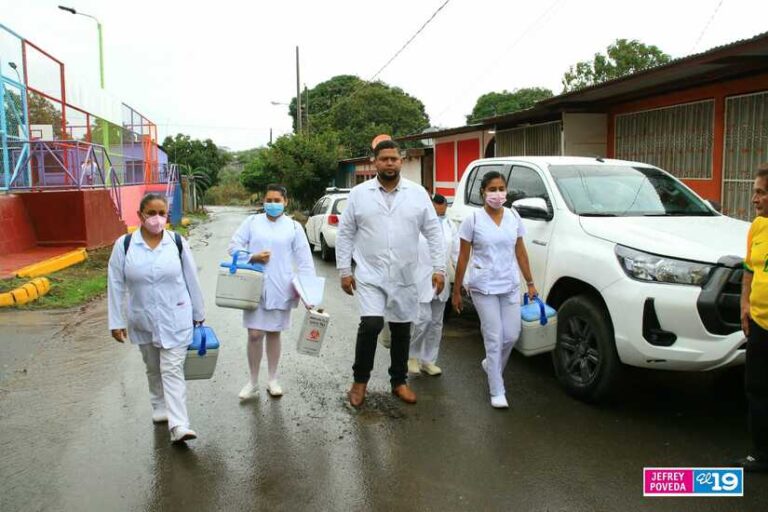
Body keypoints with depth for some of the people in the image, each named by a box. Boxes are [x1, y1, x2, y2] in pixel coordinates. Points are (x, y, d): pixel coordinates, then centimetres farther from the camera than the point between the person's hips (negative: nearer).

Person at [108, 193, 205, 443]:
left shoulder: (178, 242, -8)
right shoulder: (124, 245, -8)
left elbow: (192, 280, -1)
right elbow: (116, 285, -4)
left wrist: (198, 314, 5)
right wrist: (117, 321, -5)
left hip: (175, 319, -2)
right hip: (143, 321, 2)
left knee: (172, 369, -6)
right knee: (153, 368, 20)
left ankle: (178, 425, -8)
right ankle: (160, 407, 41)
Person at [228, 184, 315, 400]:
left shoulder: (294, 227, 3)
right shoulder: (252, 222, 5)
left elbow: (304, 259, 1)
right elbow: (234, 246, 3)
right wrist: (252, 257, -14)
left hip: (280, 289, 0)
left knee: (274, 333, 11)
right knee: (255, 334, 0)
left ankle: (272, 380, 26)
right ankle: (253, 381, 17)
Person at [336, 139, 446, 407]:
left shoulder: (418, 193, 1)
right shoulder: (359, 193, 0)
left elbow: (433, 232, 3)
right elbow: (345, 234, 3)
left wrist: (439, 268, -4)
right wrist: (344, 270, -1)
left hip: (404, 277, 2)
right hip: (370, 275, -2)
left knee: (401, 330, 11)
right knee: (371, 325, -16)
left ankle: (399, 382, 30)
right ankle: (360, 380, 6)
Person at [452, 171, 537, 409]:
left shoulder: (514, 217, 5)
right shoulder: (473, 220, -6)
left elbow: (520, 252, 11)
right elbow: (463, 257, -3)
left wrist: (530, 283, 9)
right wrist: (456, 291, -2)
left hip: (510, 285, 4)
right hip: (483, 287, -4)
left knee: (511, 336, 6)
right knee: (494, 338, -3)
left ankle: (491, 365, 36)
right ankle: (497, 392, 9)